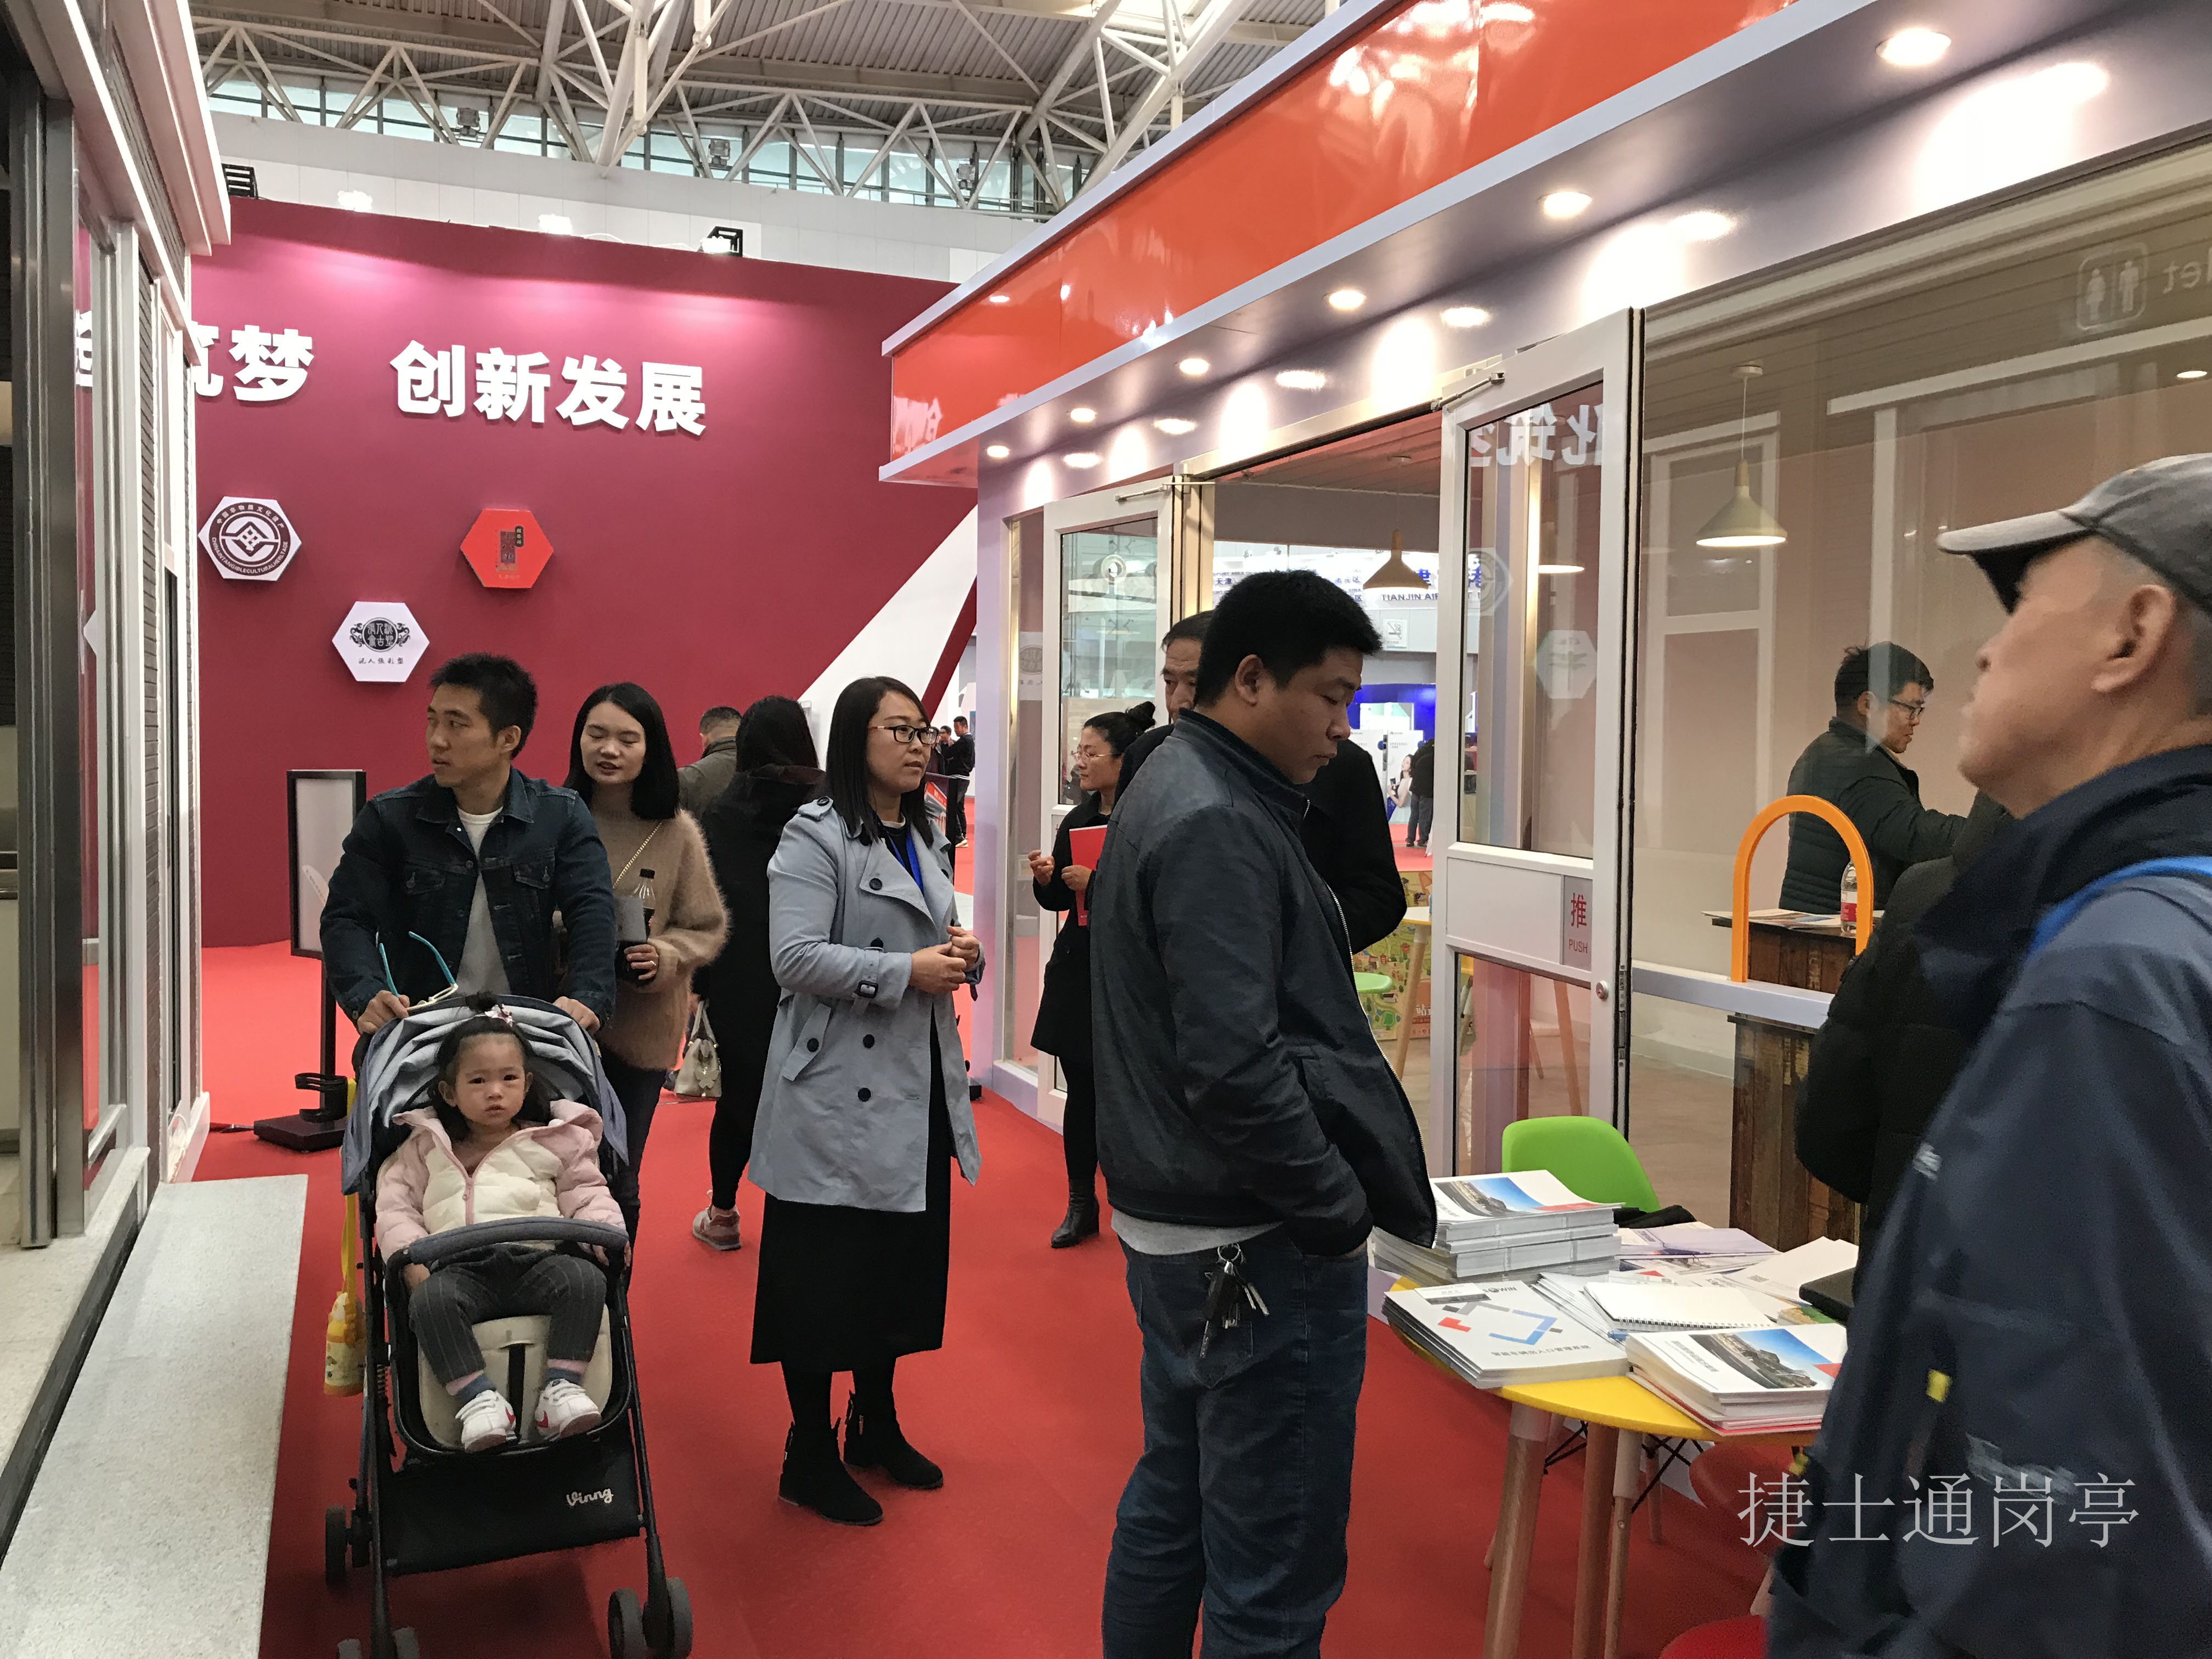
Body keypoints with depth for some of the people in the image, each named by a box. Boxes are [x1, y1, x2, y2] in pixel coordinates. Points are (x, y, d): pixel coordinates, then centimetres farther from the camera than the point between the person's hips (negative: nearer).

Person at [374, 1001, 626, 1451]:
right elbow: (396, 1204, 16)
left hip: (534, 1258, 0)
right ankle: (477, 1397, -31)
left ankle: (561, 1387, -27)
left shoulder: (553, 1142, 22)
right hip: (459, 1267, 0)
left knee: (586, 1280, -31)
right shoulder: (426, 1148, 23)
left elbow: (587, 1195, 19)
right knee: (430, 1300, -35)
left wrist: (604, 1230, -4)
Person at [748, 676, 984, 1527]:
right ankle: (810, 1457, 17)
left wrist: (961, 955, 1)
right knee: (825, 1277, 1)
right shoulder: (815, 836, -10)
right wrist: (906, 971, -23)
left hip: (918, 1087, 8)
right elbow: (797, 956, -20)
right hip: (838, 1089, -8)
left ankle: (876, 1425, 34)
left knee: (904, 1264, 16)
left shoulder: (927, 839, 16)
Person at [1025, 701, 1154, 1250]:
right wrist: (1045, 878, -4)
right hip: (1076, 971, 6)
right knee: (1080, 1092, 12)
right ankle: (1081, 1205, 25)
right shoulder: (1078, 819, 9)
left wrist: (1098, 885, -21)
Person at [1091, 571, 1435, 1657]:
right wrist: (1344, 1210, -14)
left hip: (1170, 1229, 10)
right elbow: (1236, 1071, -27)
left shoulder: (1171, 792, 12)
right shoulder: (1220, 828, -19)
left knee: (1171, 1510, 22)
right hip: (1259, 1250, -10)